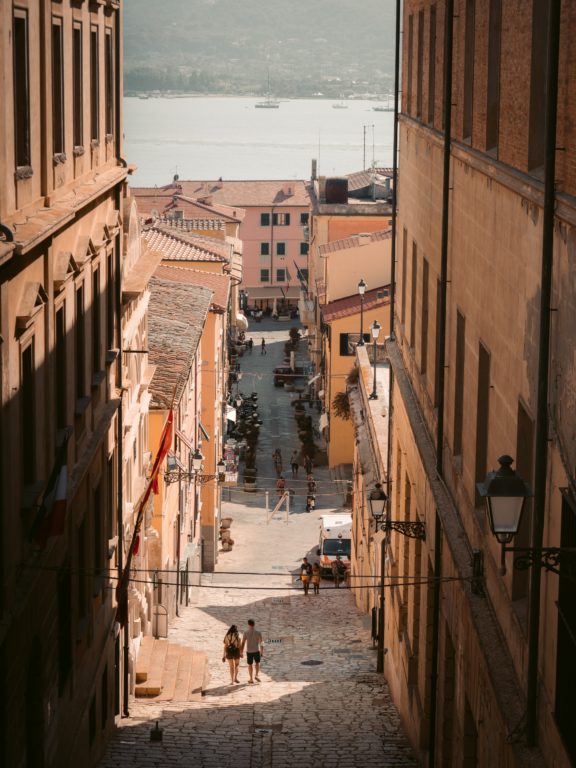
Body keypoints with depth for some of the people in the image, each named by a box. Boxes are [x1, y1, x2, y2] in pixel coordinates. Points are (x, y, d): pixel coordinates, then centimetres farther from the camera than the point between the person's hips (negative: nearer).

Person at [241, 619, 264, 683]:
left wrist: (241, 652, -1)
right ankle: (256, 675, 9)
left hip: (249, 651, 0)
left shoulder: (246, 633, -8)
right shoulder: (258, 633, -6)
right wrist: (262, 652, 6)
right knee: (257, 663, 23)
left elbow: (243, 643, -8)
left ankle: (251, 679, 17)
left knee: (250, 665, 14)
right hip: (256, 651, 0)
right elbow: (261, 643, -4)